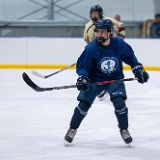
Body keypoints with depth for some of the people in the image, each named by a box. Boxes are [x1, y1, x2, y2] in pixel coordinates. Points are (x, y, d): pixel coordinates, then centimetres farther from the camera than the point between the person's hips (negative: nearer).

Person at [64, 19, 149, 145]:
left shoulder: (120, 45, -15)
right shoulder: (91, 48, -21)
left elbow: (130, 57, 5)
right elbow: (82, 66, -14)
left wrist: (139, 70, 5)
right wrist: (82, 78, -32)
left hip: (115, 78, 0)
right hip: (95, 80, 0)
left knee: (119, 103, -17)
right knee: (83, 105, -5)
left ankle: (124, 130, 5)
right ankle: (72, 130, 16)